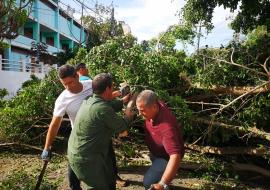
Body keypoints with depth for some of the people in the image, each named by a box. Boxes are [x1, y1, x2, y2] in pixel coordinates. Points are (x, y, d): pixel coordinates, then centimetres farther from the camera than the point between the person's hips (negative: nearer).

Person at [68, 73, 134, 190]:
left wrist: (123, 101, 27)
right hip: (86, 158, -9)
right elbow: (121, 127, -12)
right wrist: (128, 117, 7)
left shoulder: (90, 101, 0)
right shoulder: (102, 109, -28)